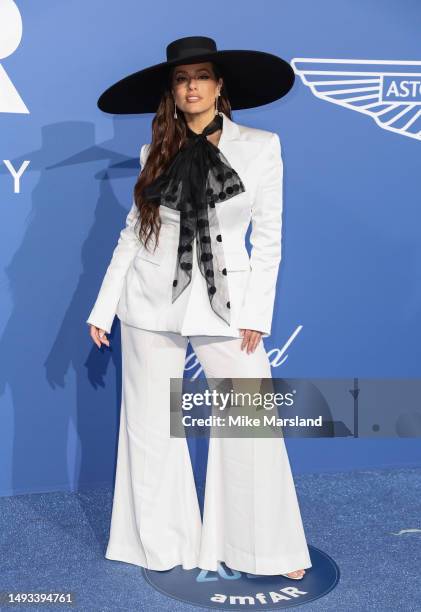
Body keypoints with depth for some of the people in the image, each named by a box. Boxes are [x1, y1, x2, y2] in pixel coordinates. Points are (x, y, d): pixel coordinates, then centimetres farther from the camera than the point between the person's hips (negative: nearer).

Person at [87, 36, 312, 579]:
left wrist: (256, 313, -8)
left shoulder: (261, 146, -1)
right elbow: (133, 232, 8)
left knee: (253, 426, -3)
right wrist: (103, 307, 6)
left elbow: (268, 237, -1)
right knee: (151, 426, 8)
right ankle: (162, 544, 26)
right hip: (152, 301, 2)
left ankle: (268, 549, 15)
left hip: (226, 301, -2)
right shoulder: (156, 152, 5)